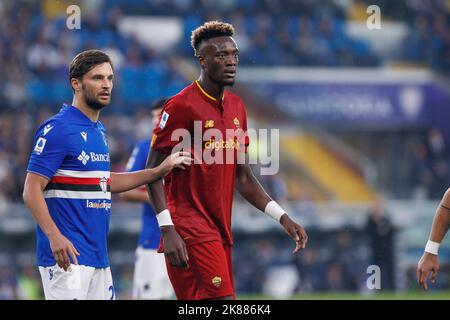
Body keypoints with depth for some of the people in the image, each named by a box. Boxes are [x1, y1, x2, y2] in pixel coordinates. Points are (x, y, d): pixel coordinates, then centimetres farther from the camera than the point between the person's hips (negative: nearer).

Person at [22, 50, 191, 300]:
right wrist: (54, 236, -27)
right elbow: (32, 191, -15)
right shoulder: (58, 129, -11)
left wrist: (160, 171, 21)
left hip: (98, 255, 9)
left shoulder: (99, 130, 17)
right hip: (68, 253, -9)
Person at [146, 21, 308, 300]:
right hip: (190, 230, -8)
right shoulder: (182, 106, -10)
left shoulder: (236, 107, 14)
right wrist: (167, 230, -19)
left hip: (220, 230, 8)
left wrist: (283, 218, 10)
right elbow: (153, 172, -10)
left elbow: (243, 177, 19)